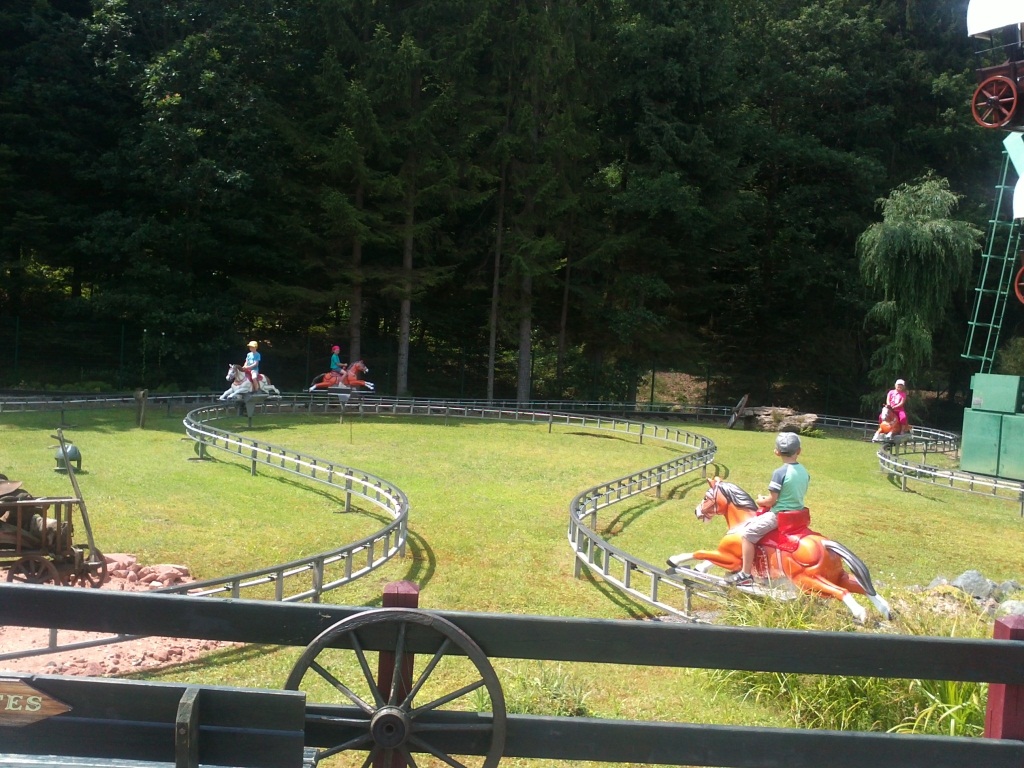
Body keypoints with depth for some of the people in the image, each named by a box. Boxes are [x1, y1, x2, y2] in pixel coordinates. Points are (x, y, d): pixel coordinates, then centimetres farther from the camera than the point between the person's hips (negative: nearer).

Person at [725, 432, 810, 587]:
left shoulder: (780, 473, -18)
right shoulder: (804, 472, 5)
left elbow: (771, 500, -18)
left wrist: (760, 501, 4)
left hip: (778, 515, -9)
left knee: (747, 533, -4)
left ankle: (746, 574, -6)